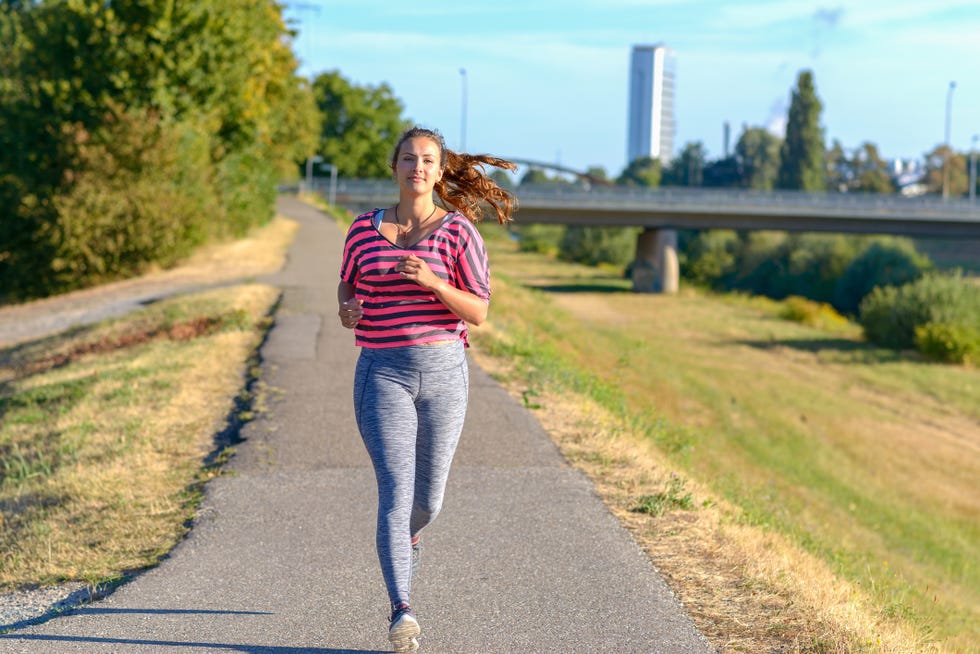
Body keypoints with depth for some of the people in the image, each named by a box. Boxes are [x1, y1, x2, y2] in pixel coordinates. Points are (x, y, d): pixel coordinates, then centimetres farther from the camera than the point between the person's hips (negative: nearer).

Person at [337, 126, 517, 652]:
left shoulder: (459, 231, -2)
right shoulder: (364, 228, 5)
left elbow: (479, 312, -5)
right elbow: (347, 284, 18)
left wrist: (432, 281, -22)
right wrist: (348, 310, -6)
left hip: (443, 371, 0)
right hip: (383, 374, 0)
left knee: (428, 495, 12)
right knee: (396, 490, -14)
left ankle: (409, 536, 49)